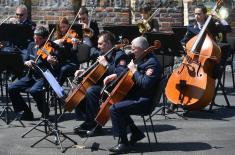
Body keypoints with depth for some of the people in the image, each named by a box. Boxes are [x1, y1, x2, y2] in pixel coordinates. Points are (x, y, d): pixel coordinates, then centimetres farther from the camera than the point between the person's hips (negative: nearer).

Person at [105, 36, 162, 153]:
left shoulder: (152, 63, -18)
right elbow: (128, 73, 27)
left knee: (114, 109, -21)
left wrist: (134, 70, -21)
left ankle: (123, 142, -13)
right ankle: (136, 133, 21)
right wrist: (115, 76, 13)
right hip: (135, 96, 11)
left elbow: (146, 84, -30)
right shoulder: (141, 59, 12)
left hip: (143, 101, -11)